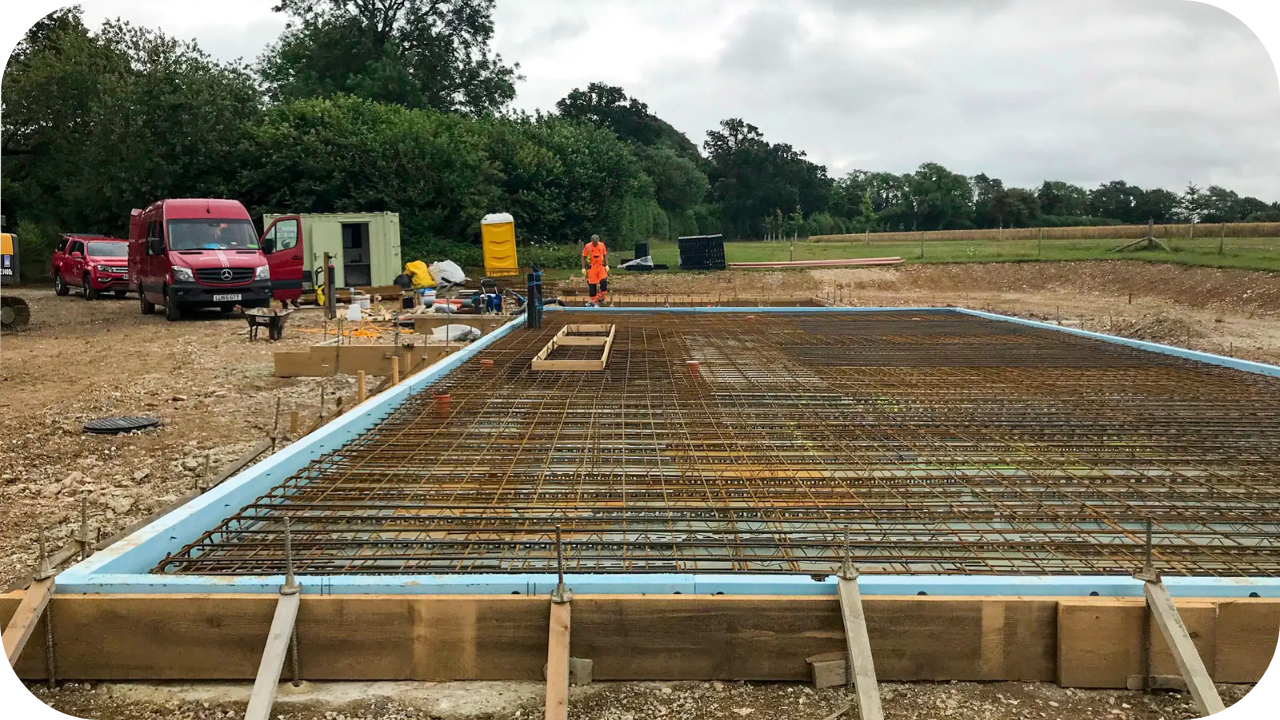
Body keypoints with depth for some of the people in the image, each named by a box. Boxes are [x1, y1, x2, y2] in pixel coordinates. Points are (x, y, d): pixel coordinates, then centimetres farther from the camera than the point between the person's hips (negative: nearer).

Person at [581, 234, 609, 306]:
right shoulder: (587, 246, -6)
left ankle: (601, 298, 6)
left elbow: (605, 256, 11)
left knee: (604, 281, -11)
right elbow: (584, 257, 0)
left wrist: (607, 265, 4)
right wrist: (583, 268, -4)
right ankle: (593, 301, 11)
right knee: (592, 284, 0)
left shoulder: (602, 245, 0)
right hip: (591, 267, -2)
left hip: (601, 266, 2)